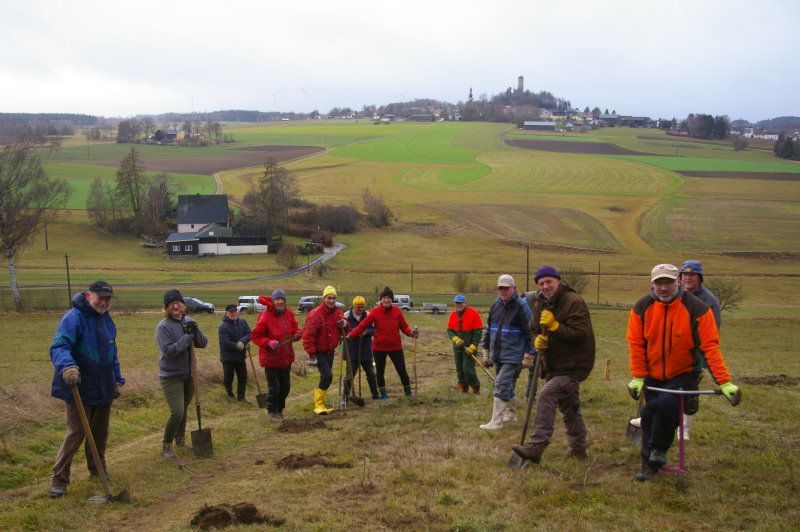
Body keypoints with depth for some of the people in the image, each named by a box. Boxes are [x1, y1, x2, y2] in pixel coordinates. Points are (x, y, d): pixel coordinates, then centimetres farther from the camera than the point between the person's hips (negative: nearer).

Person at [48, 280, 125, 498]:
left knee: (100, 433, 17)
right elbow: (59, 347, -27)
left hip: (103, 389, 7)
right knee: (76, 433, -5)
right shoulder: (73, 318, -16)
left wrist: (117, 380, 20)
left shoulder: (107, 321, 11)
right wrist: (67, 366, -46)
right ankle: (58, 480, 5)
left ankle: (98, 469, 34)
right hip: (79, 389, -7)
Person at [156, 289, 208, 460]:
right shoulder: (163, 326, -14)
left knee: (184, 410, 18)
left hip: (189, 375, 6)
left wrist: (195, 331, -18)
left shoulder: (188, 321, 4)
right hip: (171, 377, -6)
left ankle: (180, 439, 38)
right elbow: (169, 351, -23)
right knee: (176, 412, -13)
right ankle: (166, 445, 6)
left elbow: (203, 343, 0)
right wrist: (188, 337, -23)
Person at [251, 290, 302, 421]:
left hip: (286, 357, 6)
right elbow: (256, 336, -13)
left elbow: (295, 328, 12)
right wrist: (268, 342, -28)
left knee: (286, 386, 17)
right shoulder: (265, 317, -18)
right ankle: (272, 412, 21)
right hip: (271, 358, -6)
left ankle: (280, 409, 36)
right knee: (274, 387, 2)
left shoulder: (289, 314, 0)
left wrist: (297, 334, -11)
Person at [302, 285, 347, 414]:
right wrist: (311, 353, -23)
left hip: (330, 351, 7)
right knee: (327, 376, -17)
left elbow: (344, 330, 12)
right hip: (319, 351, -7)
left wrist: (344, 324, -12)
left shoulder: (337, 313, 3)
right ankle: (318, 405, -8)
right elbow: (308, 335, -20)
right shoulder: (315, 314, -20)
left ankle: (320, 404, 26)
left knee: (326, 377, 13)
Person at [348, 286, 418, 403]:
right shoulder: (375, 312, -9)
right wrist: (350, 336, -13)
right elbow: (363, 325, -10)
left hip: (395, 347, 0)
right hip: (379, 347, 0)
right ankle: (383, 396, 29)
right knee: (380, 372, 11)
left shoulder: (397, 311, -4)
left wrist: (411, 332, -20)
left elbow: (404, 327, 0)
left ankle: (408, 393, 23)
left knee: (402, 371, 3)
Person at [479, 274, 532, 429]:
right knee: (507, 384, 17)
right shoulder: (495, 305, 9)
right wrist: (486, 351, 17)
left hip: (512, 354, -6)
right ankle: (509, 413, 32)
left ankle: (496, 421, -8)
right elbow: (489, 329, 18)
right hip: (497, 354, 7)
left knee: (502, 384, -12)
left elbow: (530, 332, -10)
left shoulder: (521, 306, -10)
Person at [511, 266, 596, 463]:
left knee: (546, 396, -23)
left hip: (573, 365, -9)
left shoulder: (574, 302, -17)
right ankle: (578, 449, 34)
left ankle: (536, 446, -23)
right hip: (553, 365, 9)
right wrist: (537, 339, -6)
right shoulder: (540, 304, 9)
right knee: (569, 408, 19)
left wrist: (554, 325, -28)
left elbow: (581, 334, -24)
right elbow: (534, 330, 17)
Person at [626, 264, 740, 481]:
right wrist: (638, 377, -8)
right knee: (649, 413, 4)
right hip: (652, 376, 3)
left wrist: (724, 383, -19)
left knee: (666, 404, -27)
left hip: (683, 375, -3)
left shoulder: (697, 309, -15)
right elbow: (636, 344, -4)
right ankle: (649, 463, 22)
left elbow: (711, 347, -16)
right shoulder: (641, 308, -8)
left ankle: (658, 449, -2)